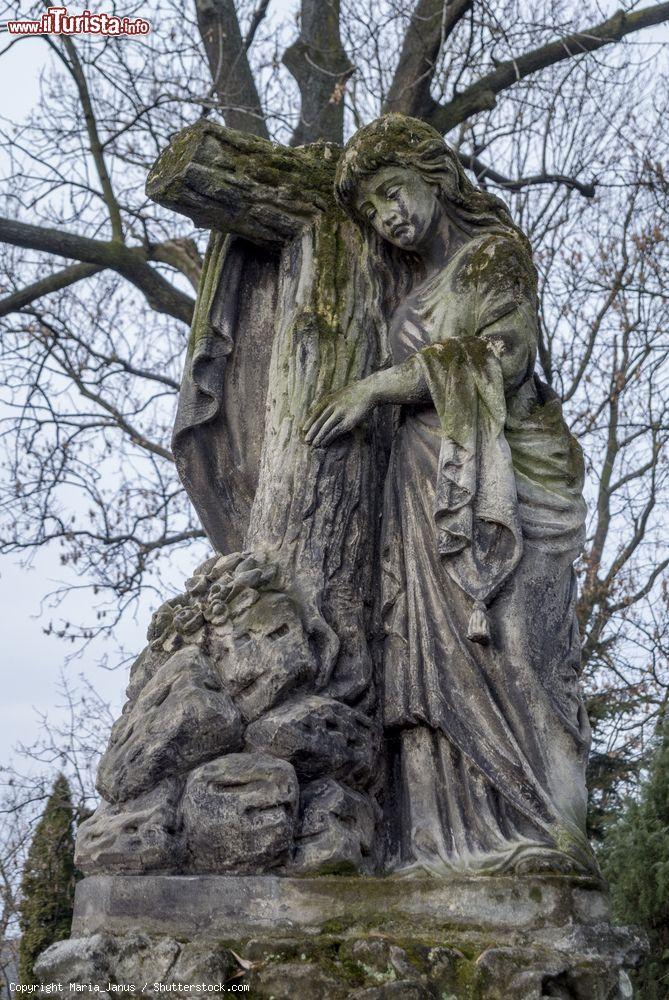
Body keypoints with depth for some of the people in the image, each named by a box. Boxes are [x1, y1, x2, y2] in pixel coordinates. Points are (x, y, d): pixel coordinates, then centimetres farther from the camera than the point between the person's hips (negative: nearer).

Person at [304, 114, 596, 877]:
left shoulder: (494, 253, 5)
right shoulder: (406, 290, 26)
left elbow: (502, 352, -11)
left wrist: (376, 387, -14)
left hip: (497, 473, -6)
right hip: (426, 484, 6)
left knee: (492, 637, -18)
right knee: (432, 652, -7)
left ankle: (534, 837, -19)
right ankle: (455, 845, -13)